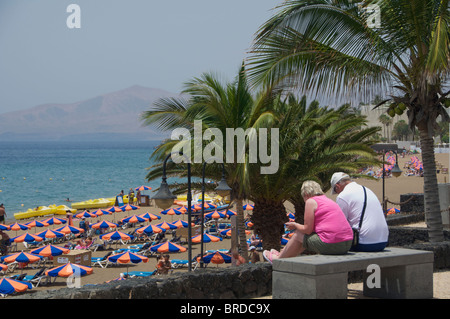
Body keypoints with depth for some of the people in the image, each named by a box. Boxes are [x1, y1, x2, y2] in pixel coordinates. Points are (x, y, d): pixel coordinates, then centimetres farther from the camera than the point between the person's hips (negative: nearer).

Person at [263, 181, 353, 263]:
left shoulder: (311, 201, -2)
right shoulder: (328, 200, 22)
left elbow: (307, 229, -4)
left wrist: (295, 225, 15)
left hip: (330, 244, -8)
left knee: (298, 234, 15)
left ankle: (279, 258, 34)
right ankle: (283, 254, 47)